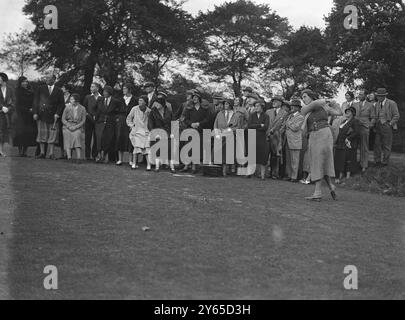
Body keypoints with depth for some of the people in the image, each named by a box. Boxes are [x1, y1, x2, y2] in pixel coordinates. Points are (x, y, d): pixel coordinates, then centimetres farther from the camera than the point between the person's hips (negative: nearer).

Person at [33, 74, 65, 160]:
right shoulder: (40, 89, 9)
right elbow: (35, 101, 7)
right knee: (42, 134, 2)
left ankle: (51, 153, 1)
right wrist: (35, 113, -3)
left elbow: (61, 104, 6)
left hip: (53, 116, -1)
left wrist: (58, 113, -7)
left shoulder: (59, 91, 8)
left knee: (52, 135, -2)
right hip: (42, 115, 1)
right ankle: (42, 153, 7)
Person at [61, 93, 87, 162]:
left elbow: (83, 121, 1)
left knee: (77, 135, -29)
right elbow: (63, 119, 6)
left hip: (77, 127, -2)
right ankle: (69, 158, -33)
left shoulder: (82, 109, 3)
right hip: (67, 126, 2)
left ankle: (79, 158, -36)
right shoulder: (67, 107, 7)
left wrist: (75, 127, -11)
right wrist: (69, 126, -9)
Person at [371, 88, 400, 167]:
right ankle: (377, 161, 13)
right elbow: (374, 116, 16)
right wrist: (373, 123, -1)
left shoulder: (392, 103, -7)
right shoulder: (377, 104, 9)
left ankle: (385, 162, 10)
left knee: (386, 145, 1)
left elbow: (396, 116, -6)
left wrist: (389, 124, -10)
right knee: (377, 144, 4)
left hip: (387, 126, -5)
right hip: (378, 127, 5)